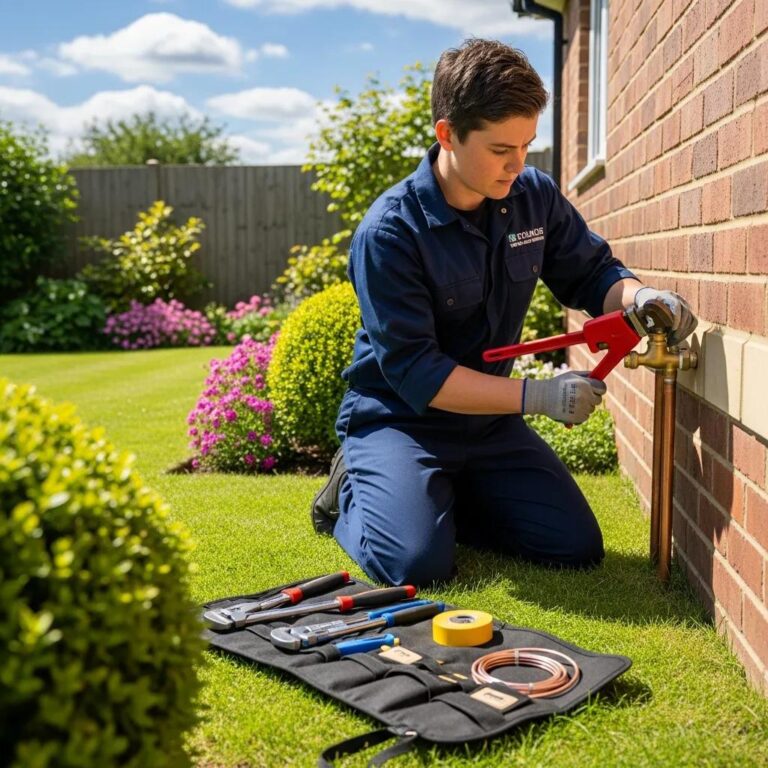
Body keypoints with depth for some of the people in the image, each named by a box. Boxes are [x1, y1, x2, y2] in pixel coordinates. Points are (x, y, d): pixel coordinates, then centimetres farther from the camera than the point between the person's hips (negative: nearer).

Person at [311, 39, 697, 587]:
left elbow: (592, 274, 6)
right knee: (420, 564, -25)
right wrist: (537, 396, -29)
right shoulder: (389, 232, -23)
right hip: (397, 417, -5)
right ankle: (350, 494, 8)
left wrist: (639, 296, -19)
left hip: (489, 420, 6)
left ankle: (444, 498, 19)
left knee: (578, 547, 0)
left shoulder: (535, 197, -6)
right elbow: (415, 374, -24)